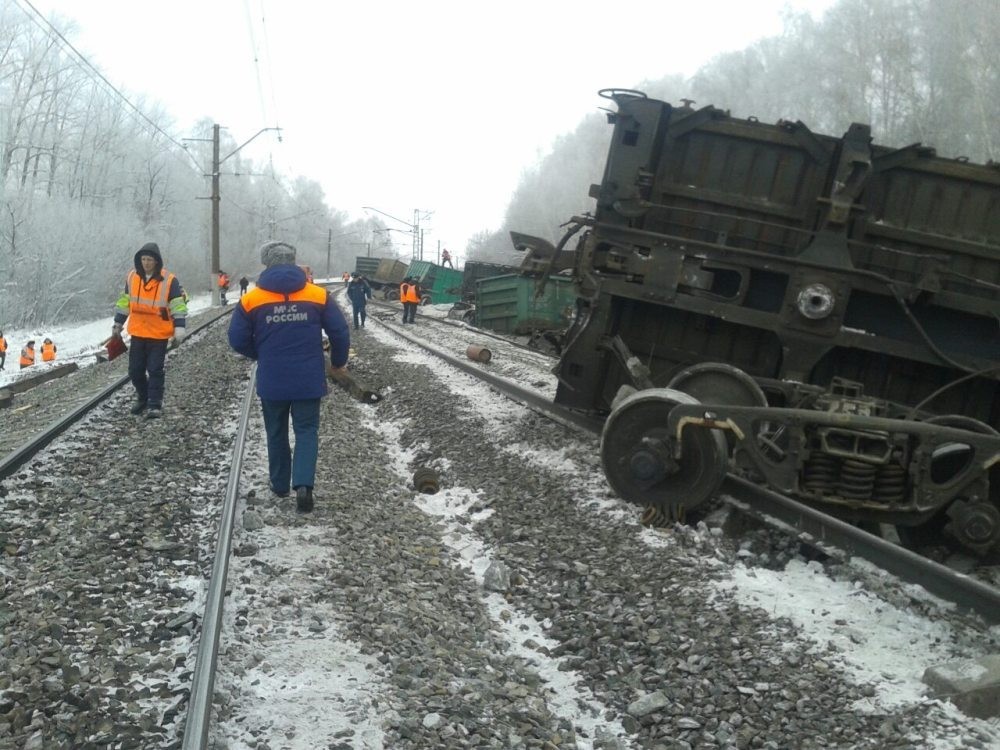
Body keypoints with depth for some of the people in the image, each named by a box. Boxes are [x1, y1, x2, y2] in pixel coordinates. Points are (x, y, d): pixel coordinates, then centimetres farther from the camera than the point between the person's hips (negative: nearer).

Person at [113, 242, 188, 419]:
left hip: (159, 335, -4)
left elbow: (178, 305, -7)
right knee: (135, 370, 10)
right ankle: (142, 398, 30)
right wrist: (118, 324, 16)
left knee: (155, 370, -2)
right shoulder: (132, 277, 2)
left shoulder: (169, 280, -10)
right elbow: (124, 302, 13)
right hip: (137, 333, 4)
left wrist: (179, 328, -14)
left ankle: (155, 404, 6)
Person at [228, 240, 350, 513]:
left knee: (277, 432, 19)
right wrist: (339, 362, 15)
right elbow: (340, 333, -3)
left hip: (271, 381, 1)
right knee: (307, 431, 8)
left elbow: (237, 339, -1)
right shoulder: (319, 295, -4)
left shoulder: (251, 299, -5)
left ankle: (280, 484, 29)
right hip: (308, 380, -1)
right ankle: (303, 484, -11)